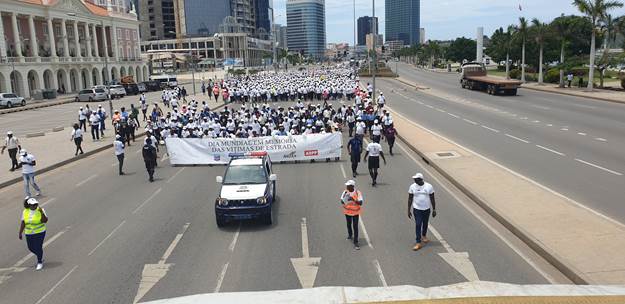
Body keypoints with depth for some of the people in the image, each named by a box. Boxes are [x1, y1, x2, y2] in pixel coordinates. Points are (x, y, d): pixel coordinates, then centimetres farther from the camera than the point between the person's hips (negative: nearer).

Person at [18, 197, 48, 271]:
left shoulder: (40, 210, -13)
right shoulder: (25, 211, -4)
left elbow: (45, 221, -20)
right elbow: (23, 223, -1)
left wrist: (42, 213, -32)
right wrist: (20, 233, 0)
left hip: (39, 232, -4)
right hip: (29, 233, 4)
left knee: (38, 247, -5)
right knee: (31, 248, 12)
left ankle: (40, 262, 15)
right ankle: (40, 256, 39)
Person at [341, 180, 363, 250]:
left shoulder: (358, 193, -20)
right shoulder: (345, 192, -12)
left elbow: (360, 203, -26)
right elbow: (342, 202, -9)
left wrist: (353, 200, -40)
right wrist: (344, 200, -32)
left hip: (355, 212, -3)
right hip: (347, 211, 3)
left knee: (355, 227, -6)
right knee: (349, 225, 22)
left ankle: (356, 243, 0)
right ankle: (350, 235, 50)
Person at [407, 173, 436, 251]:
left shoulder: (429, 186, -7)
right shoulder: (412, 187, -7)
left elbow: (432, 199, 0)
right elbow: (410, 199, 0)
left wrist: (434, 210, 1)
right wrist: (409, 210, 0)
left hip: (426, 209, 1)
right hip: (417, 209, -1)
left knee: (425, 224, 18)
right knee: (418, 225, -7)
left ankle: (423, 236, 44)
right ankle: (418, 243, -5)